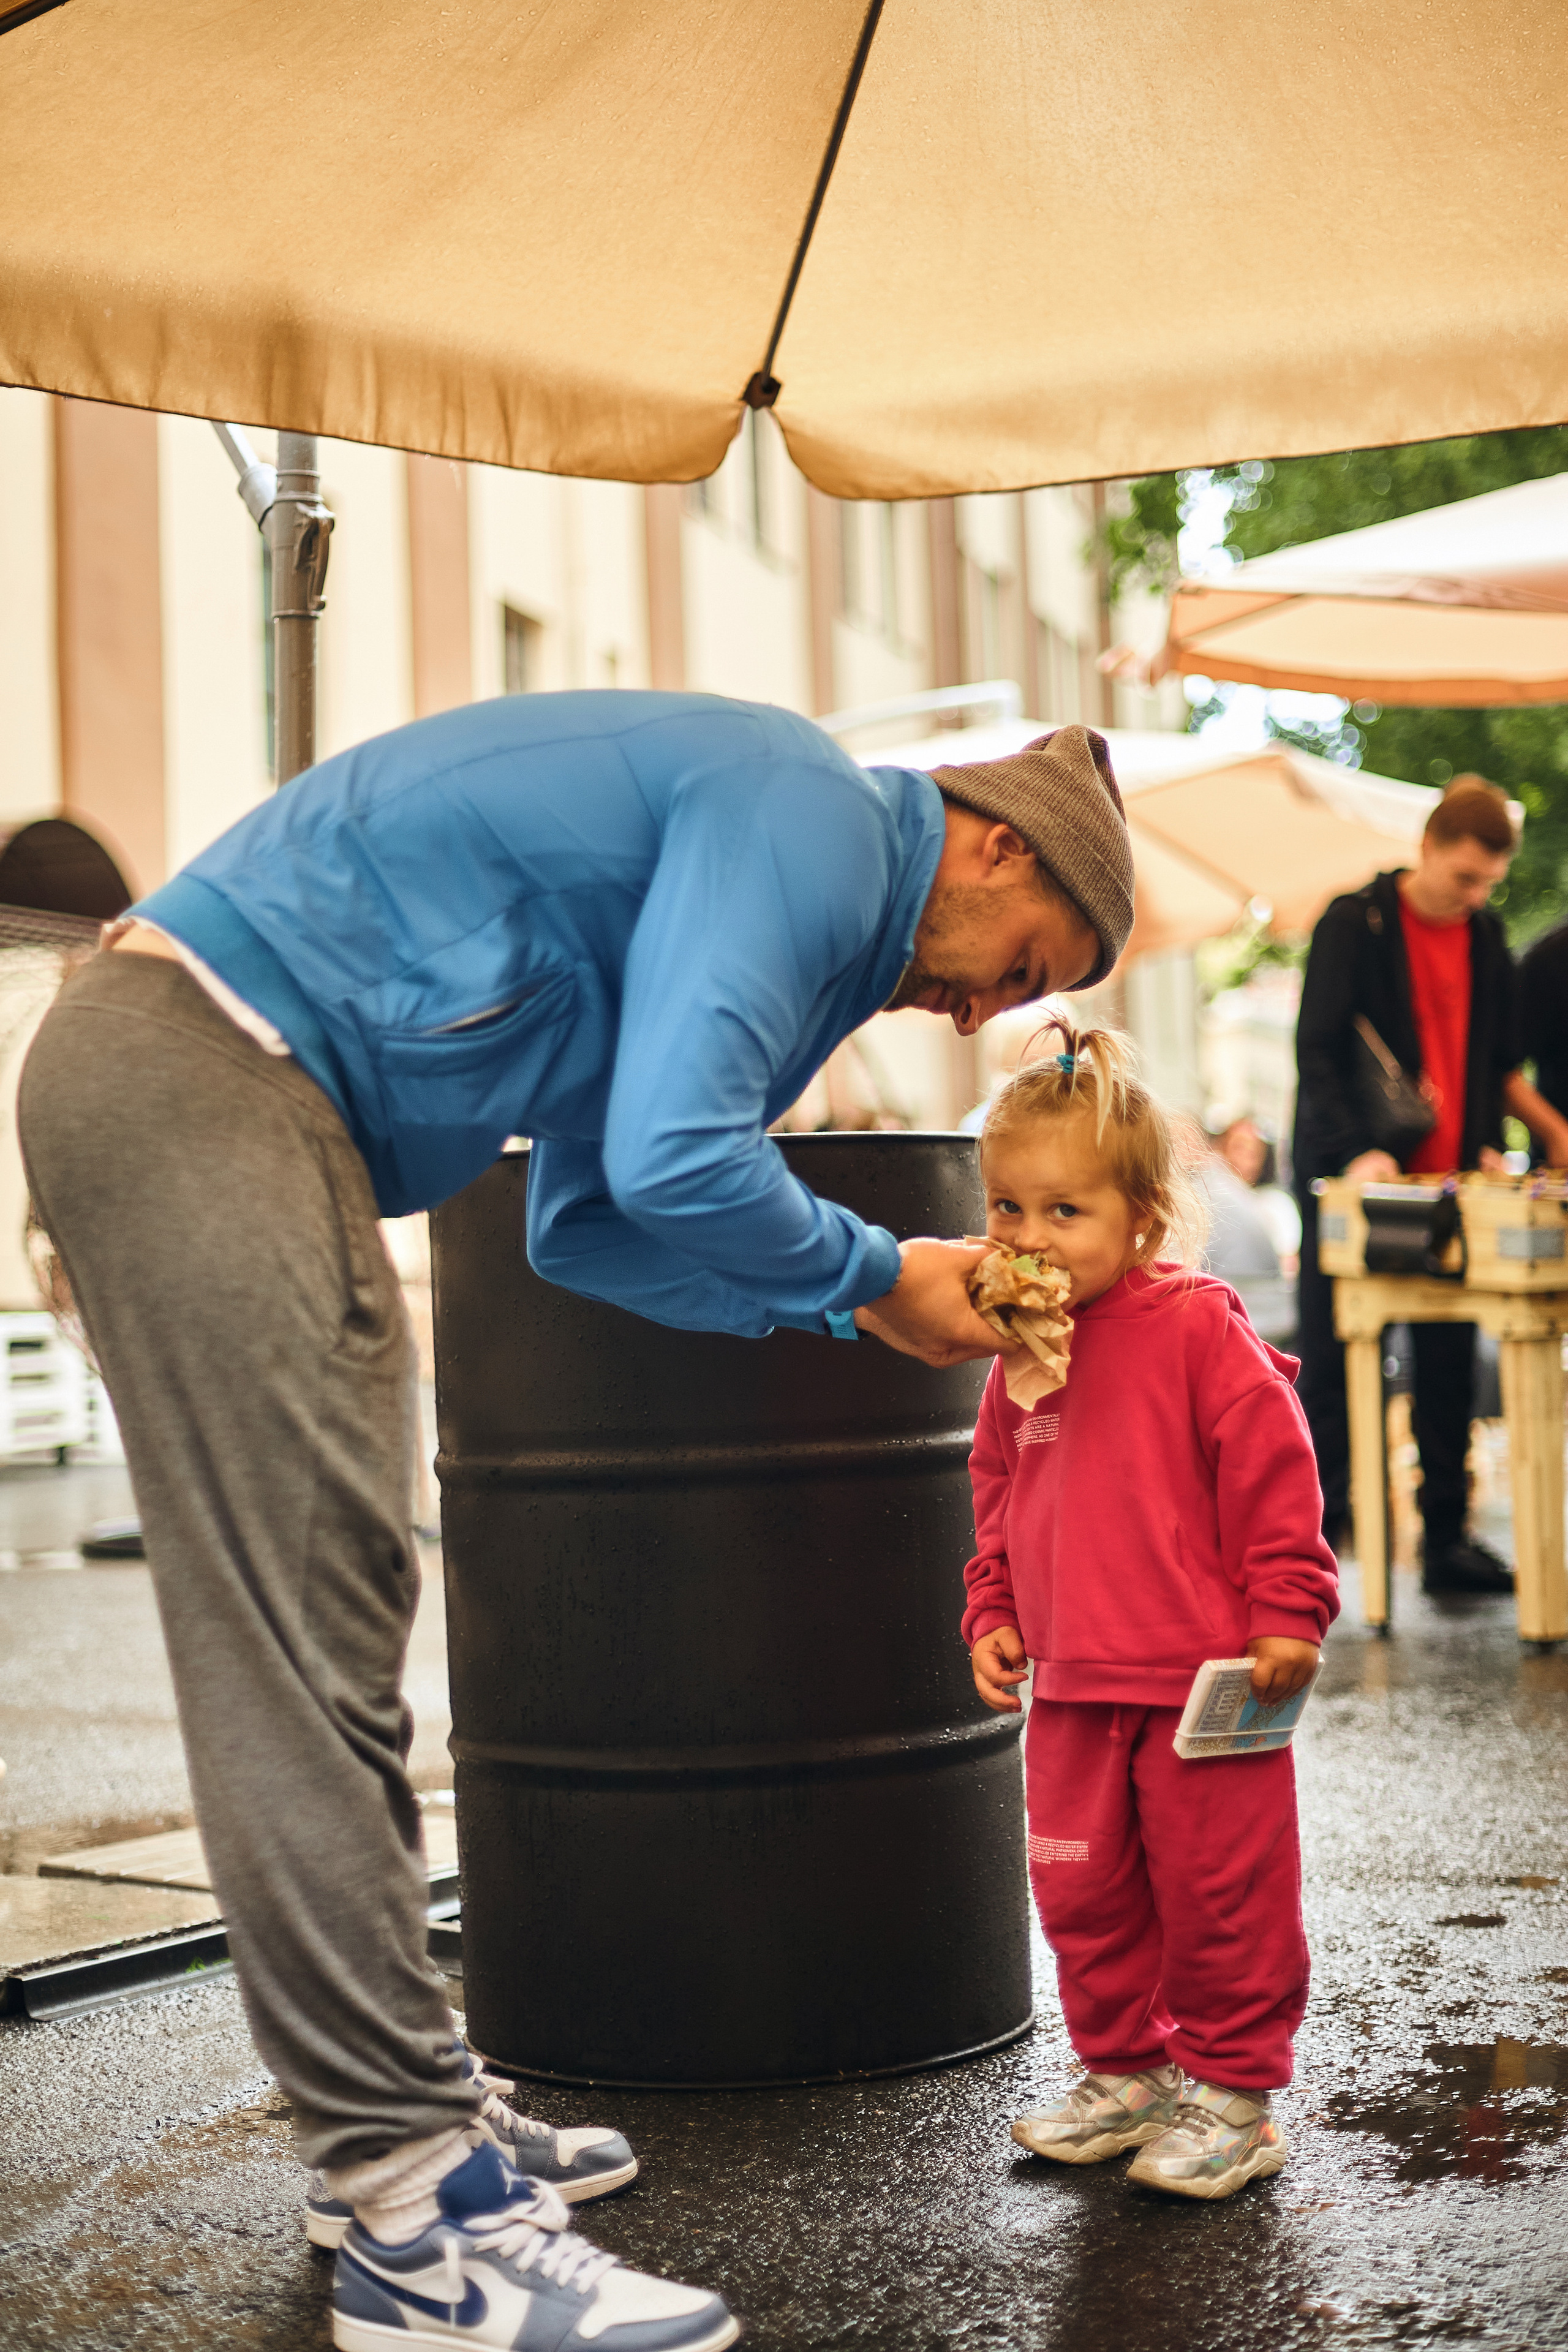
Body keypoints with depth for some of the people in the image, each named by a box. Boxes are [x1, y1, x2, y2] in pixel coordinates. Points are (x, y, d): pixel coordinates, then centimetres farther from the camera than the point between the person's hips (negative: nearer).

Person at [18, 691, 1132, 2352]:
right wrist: (874, 1280, -4)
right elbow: (672, 1159, -22)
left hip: (188, 1082, 11)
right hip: (204, 1075, -11)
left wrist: (867, 1295, 13)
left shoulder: (731, 848, 22)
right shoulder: (817, 820, -9)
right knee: (300, 1653, -12)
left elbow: (582, 1218, 21)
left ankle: (394, 2111, 21)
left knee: (323, 1635, 12)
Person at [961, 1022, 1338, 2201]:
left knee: (1219, 1893, 3)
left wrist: (1286, 1616, -12)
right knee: (1081, 1891, 12)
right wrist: (993, 1615, 12)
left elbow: (1275, 1475, -11)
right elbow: (1000, 1495, 19)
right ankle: (1125, 2071, 29)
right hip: (1072, 1684, 6)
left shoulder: (1200, 1329, -12)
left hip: (1206, 1682, -6)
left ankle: (1233, 2092, 18)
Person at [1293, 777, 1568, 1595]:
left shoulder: (1487, 938, 11)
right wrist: (1357, 1151, -24)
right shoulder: (1355, 924, -6)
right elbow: (1317, 1052, -11)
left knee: (1450, 1366, 5)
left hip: (1449, 1183, 5)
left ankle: (1448, 1537, 12)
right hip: (1350, 1183, -5)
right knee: (1332, 1364, 1)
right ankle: (1318, 1527, 9)